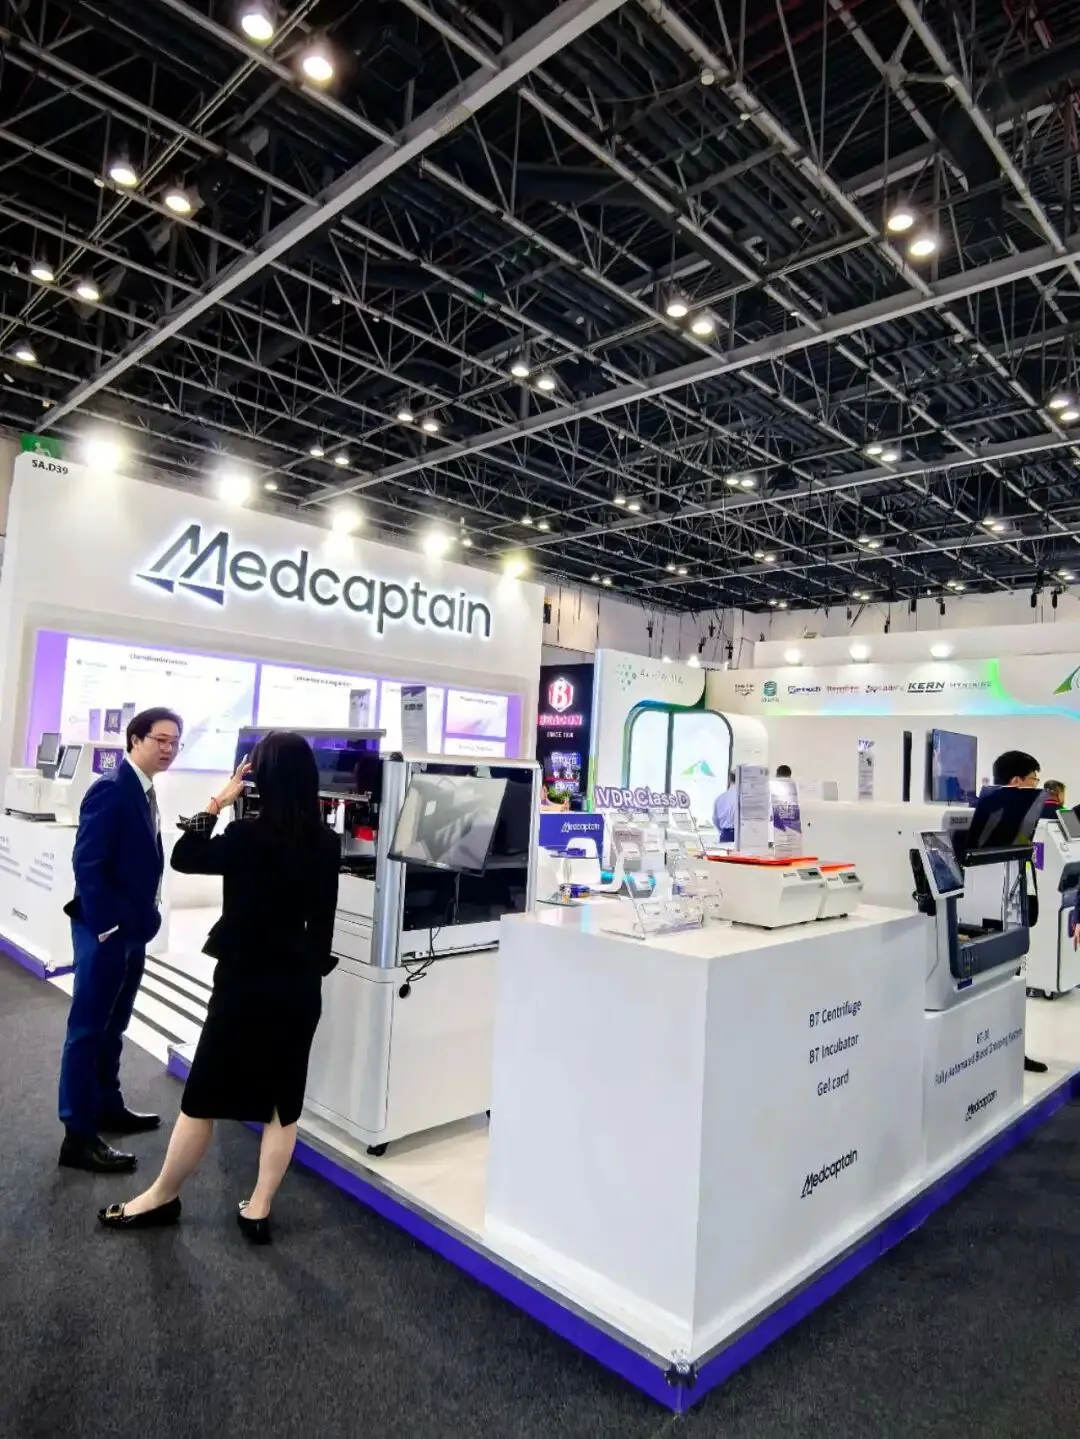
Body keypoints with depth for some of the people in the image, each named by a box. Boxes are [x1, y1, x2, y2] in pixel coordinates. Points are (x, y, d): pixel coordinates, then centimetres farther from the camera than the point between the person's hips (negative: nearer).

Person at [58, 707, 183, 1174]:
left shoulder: (144, 791, 10)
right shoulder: (111, 789, -18)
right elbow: (87, 864, -22)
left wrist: (144, 916, 11)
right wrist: (106, 927, -21)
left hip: (131, 928, 9)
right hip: (105, 929, -9)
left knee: (112, 1026, 20)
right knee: (88, 1028, 1)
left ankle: (107, 1107, 34)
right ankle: (79, 1136, 10)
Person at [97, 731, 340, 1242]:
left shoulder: (248, 836, -18)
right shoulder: (325, 842, -2)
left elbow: (184, 858, -4)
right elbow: (322, 918, 6)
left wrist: (217, 803, -2)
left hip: (247, 983, -4)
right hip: (300, 985, 5)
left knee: (202, 1096, 13)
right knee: (283, 1100, 13)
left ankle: (162, 1198, 31)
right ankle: (258, 1209, 24)